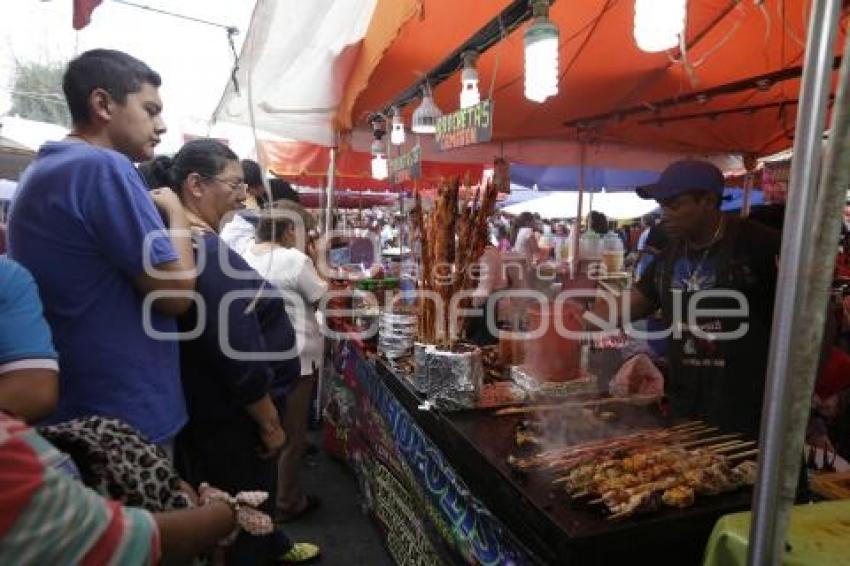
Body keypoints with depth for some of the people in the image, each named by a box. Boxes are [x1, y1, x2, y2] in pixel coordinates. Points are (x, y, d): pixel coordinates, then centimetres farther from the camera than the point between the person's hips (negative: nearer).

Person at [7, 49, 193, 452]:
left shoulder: (39, 171, 12)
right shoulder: (103, 167, -19)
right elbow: (176, 292, -20)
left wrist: (169, 228, 9)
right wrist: (174, 212, -5)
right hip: (124, 419, -10)